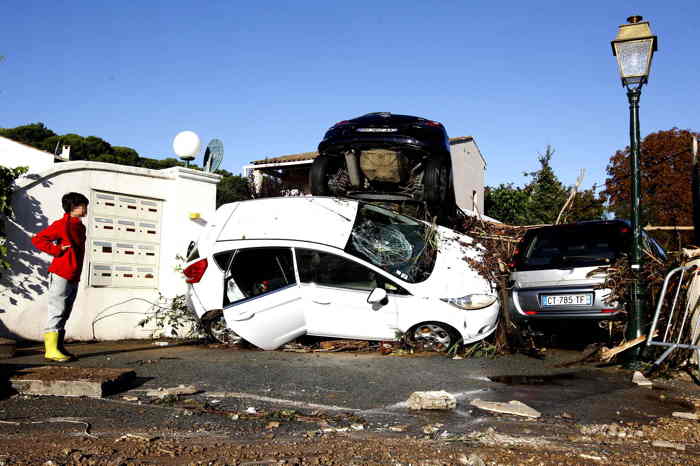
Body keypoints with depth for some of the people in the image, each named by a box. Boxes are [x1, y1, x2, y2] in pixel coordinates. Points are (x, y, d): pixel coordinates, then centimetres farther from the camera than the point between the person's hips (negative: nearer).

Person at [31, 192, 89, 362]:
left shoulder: (80, 227, 17)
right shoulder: (62, 224, -8)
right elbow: (37, 239, -11)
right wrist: (58, 250, -13)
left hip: (73, 278, 8)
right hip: (60, 276, -8)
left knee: (64, 314, 10)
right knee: (57, 312, -8)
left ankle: (59, 348, 15)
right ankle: (51, 350, -6)